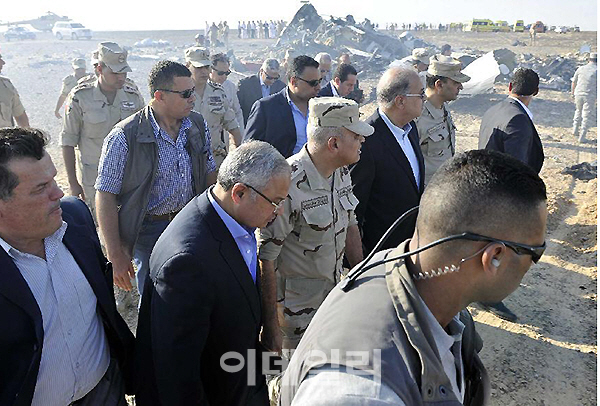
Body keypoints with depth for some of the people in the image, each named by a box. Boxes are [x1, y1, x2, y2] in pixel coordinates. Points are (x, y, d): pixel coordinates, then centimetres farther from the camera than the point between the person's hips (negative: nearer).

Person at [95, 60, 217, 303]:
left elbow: (209, 174, 11)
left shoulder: (198, 125, 0)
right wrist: (116, 255, -14)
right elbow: (106, 197, -13)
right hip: (150, 229, -4)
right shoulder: (125, 137, -16)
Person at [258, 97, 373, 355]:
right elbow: (265, 259, -24)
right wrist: (271, 328, -19)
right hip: (297, 310, -7)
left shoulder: (341, 172, -2)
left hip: (336, 293, 7)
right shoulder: (289, 186, -29)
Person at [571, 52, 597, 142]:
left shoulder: (581, 68, 4)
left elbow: (573, 82, 13)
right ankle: (582, 137, 5)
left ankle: (575, 130, 27)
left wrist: (572, 93, 27)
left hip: (578, 94, 3)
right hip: (590, 96, -3)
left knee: (578, 111, 27)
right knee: (586, 116, 3)